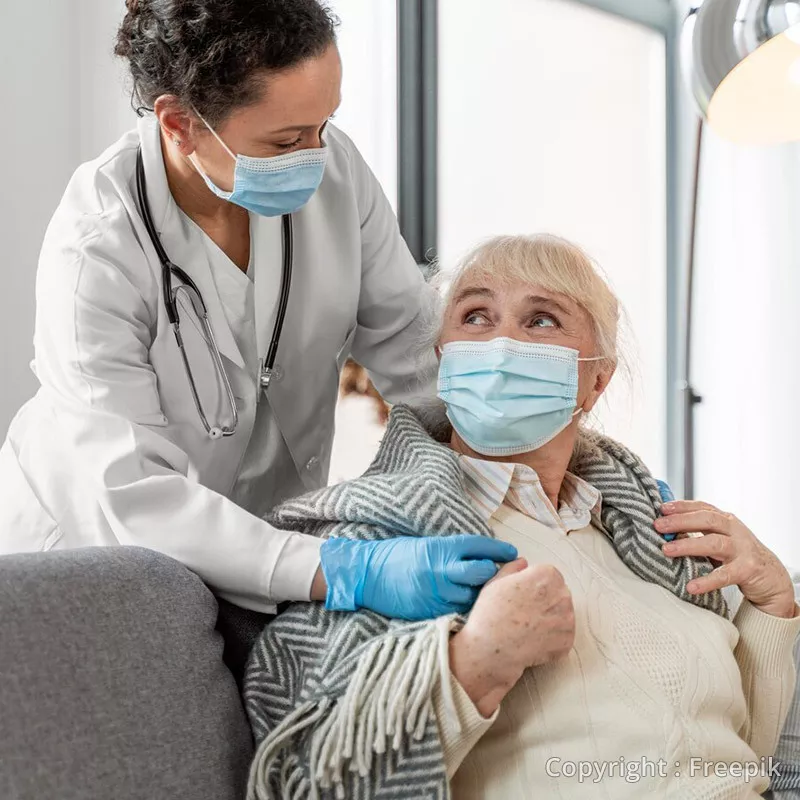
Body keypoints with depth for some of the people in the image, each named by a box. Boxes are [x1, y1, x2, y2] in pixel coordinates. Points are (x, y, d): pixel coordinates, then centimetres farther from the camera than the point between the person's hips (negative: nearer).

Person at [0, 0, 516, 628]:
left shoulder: (333, 168, -14)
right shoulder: (95, 251, -29)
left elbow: (409, 341, -5)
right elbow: (132, 499, -34)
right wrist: (344, 573, -43)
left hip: (266, 524, 4)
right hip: (90, 548, -3)